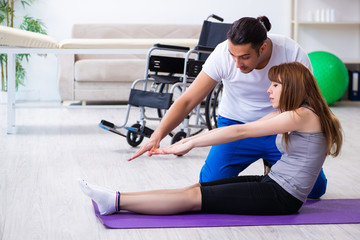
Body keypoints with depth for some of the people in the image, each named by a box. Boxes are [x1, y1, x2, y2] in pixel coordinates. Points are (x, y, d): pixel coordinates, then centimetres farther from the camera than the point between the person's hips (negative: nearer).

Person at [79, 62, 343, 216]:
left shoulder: (303, 115, -16)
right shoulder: (286, 115, 15)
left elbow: (239, 132, -16)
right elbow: (242, 127, 15)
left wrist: (190, 144, -13)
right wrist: (192, 140, 8)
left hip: (281, 197, -8)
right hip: (271, 183, 8)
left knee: (193, 197, -14)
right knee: (196, 188, -4)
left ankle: (116, 201, -18)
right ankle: (116, 200, -9)